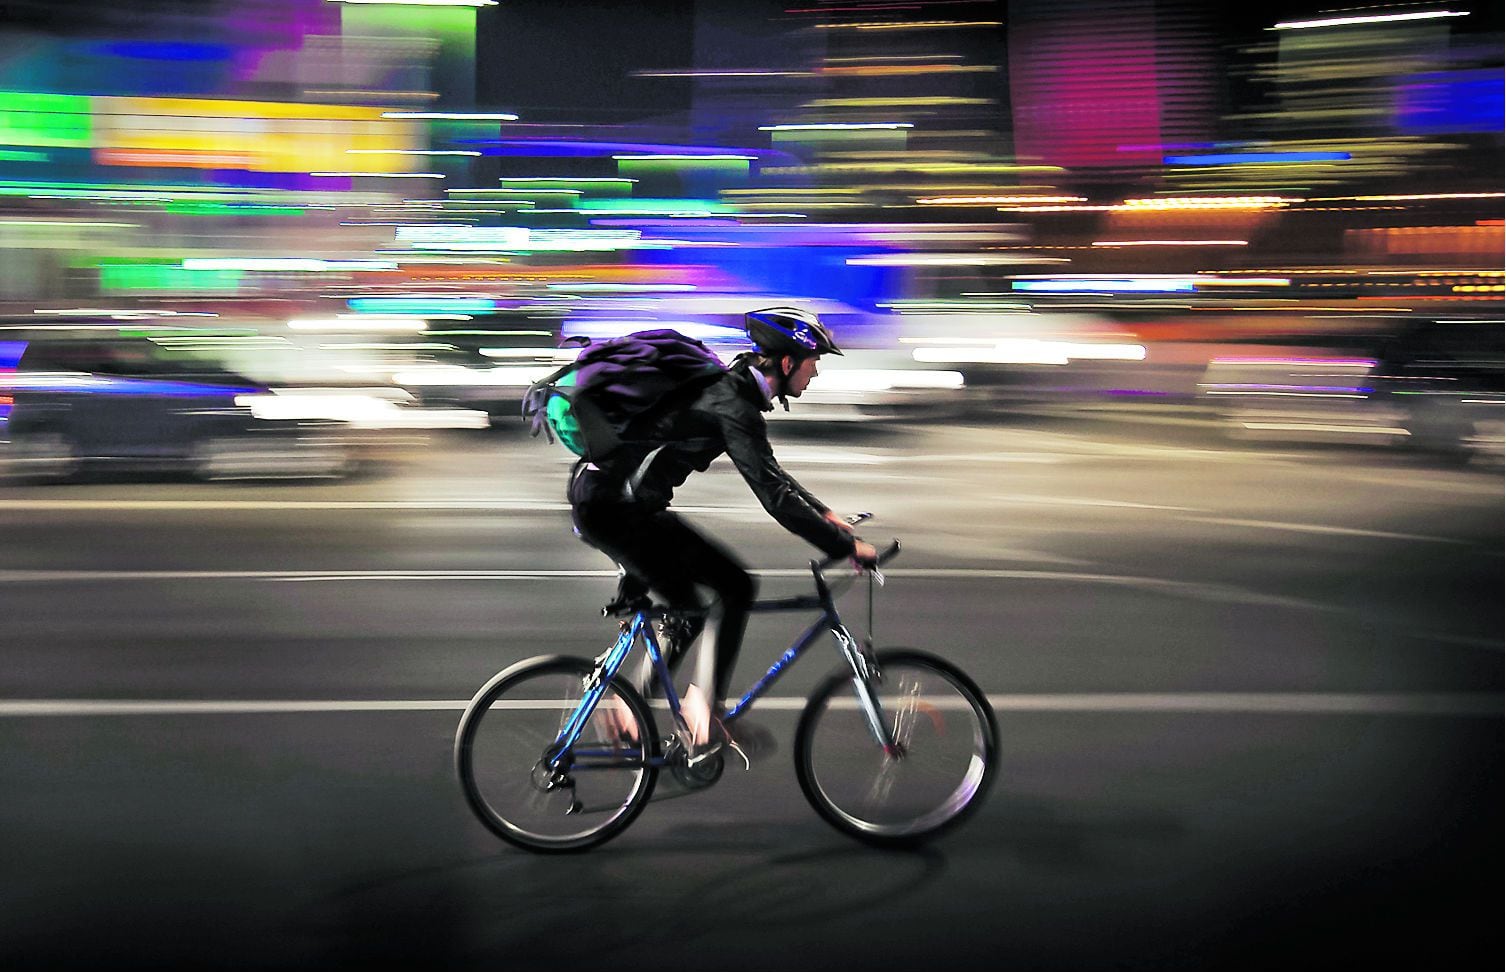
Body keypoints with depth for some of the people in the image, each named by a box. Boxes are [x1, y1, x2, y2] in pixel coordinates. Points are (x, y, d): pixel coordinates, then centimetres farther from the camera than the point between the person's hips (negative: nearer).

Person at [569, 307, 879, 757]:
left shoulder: (731, 388, 14)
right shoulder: (733, 406, -17)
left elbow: (769, 473, 26)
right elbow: (773, 495, -22)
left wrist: (826, 514, 23)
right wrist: (847, 546, -17)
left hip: (600, 496, 10)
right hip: (615, 507, -10)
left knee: (688, 610, 17)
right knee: (735, 587, -8)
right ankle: (704, 703, -6)